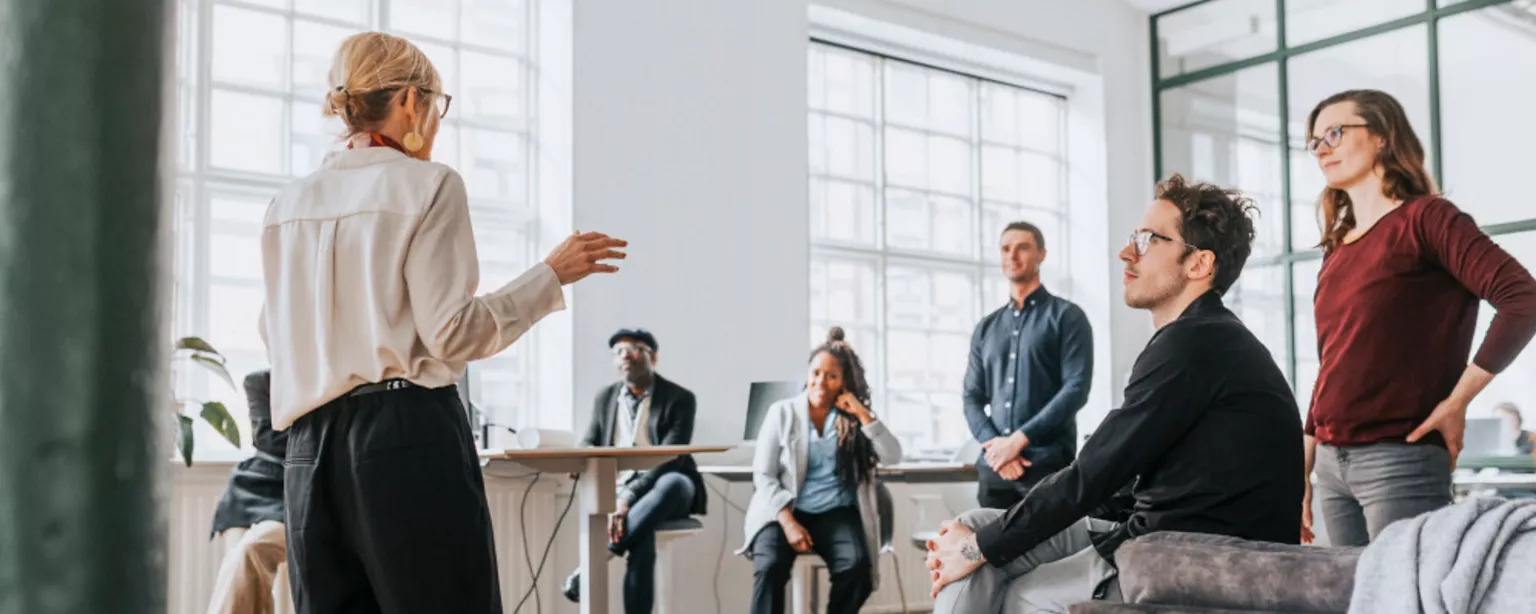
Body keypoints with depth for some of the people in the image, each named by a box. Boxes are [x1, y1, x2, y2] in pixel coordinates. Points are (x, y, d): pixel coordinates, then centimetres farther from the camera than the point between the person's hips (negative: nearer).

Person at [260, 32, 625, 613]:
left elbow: (277, 335, 16)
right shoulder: (428, 184, -4)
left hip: (310, 444, 6)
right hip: (407, 432, -6)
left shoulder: (287, 205, 13)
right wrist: (553, 273, -3)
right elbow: (452, 332, -10)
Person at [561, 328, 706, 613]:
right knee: (642, 535, -34)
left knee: (672, 483, -40)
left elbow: (670, 459, -15)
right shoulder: (605, 398, 11)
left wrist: (630, 496, -29)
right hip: (619, 491, 2)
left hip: (667, 490, -1)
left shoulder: (679, 398, -4)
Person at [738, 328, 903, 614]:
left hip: (836, 513, 2)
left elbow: (892, 457, -5)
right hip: (785, 511, -1)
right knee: (770, 566, -31)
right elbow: (763, 475, -2)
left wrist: (863, 415, -11)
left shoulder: (853, 419, 7)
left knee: (856, 565, -29)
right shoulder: (782, 412, 2)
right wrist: (788, 523, -14)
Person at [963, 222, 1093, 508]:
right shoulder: (986, 328, 17)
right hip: (994, 468, 4)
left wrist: (1019, 439, -14)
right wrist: (994, 443, -7)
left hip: (1048, 464, -4)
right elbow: (972, 397, 14)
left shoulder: (1066, 316, 3)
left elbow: (1076, 388, -8)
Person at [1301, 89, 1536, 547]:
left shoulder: (1424, 218, -5)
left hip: (1400, 459, -7)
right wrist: (1299, 475, 16)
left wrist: (1456, 403, -15)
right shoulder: (1337, 250, 15)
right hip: (1332, 464, 7)